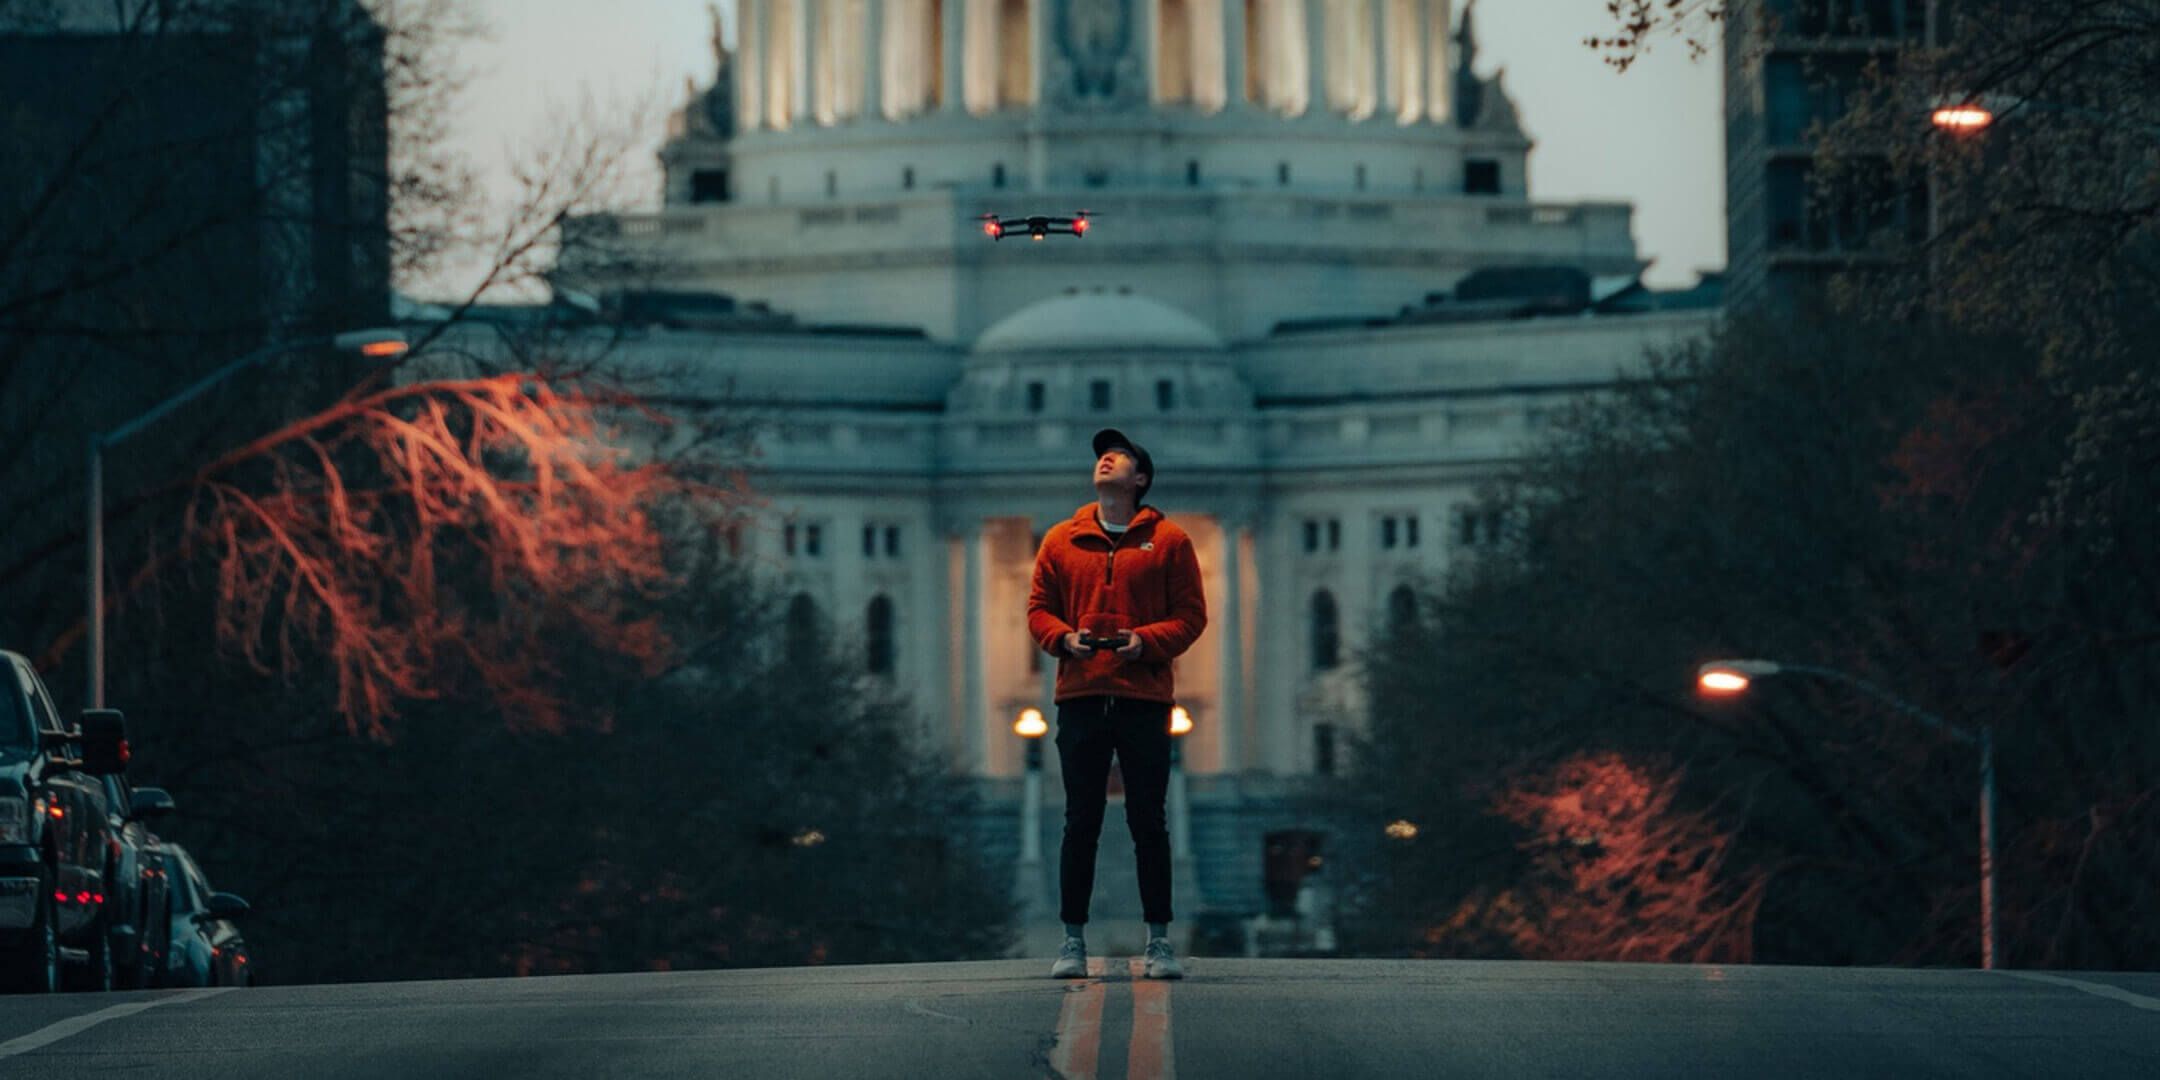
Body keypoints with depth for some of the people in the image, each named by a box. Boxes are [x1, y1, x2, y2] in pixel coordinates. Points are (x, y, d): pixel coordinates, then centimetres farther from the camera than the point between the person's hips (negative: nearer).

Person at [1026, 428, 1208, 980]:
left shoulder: (1168, 541, 5)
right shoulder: (1062, 541, 10)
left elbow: (1191, 615, 3)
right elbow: (1038, 609, 12)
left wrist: (1146, 641, -14)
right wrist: (1064, 638, -9)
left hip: (1145, 700, -1)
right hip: (1080, 700, 1)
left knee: (1148, 823, 1)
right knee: (1081, 823, 2)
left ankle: (1159, 940, 6)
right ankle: (1073, 941, 5)